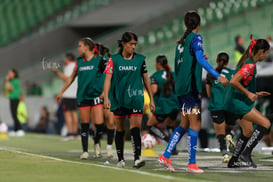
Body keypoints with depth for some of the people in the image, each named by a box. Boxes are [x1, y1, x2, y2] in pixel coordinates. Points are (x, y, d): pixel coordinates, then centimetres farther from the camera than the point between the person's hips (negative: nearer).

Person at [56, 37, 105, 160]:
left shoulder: (99, 60, -3)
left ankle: (97, 143, 17)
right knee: (84, 125, 2)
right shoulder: (79, 61, 10)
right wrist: (61, 92, 21)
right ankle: (85, 151, 8)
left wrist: (105, 91, -11)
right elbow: (72, 78, 20)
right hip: (82, 97, 4)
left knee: (99, 123, -11)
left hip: (96, 95, -4)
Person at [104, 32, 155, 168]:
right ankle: (120, 159, 19)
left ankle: (137, 158, -19)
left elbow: (145, 79, 12)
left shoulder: (140, 59, 6)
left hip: (135, 99, 0)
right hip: (118, 99, 0)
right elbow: (108, 79, -3)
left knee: (135, 129, -13)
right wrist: (106, 98, -15)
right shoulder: (114, 60, 1)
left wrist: (151, 99, 12)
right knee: (120, 130, 8)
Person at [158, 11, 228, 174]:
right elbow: (200, 59, -23)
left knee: (185, 124, 15)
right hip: (191, 86, -8)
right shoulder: (196, 38, -7)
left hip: (181, 86, 8)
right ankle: (192, 164, -7)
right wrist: (218, 76, -31)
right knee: (195, 124, -5)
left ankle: (166, 156, 12)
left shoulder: (181, 41, 16)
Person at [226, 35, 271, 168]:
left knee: (248, 132, 17)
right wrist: (248, 94, -19)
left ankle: (233, 161, 23)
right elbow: (233, 81, -27)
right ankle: (246, 153, -14)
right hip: (237, 102, -11)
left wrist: (255, 94, 17)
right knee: (265, 123, -12)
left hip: (236, 101, 11)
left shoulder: (247, 62, 13)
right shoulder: (250, 65, -19)